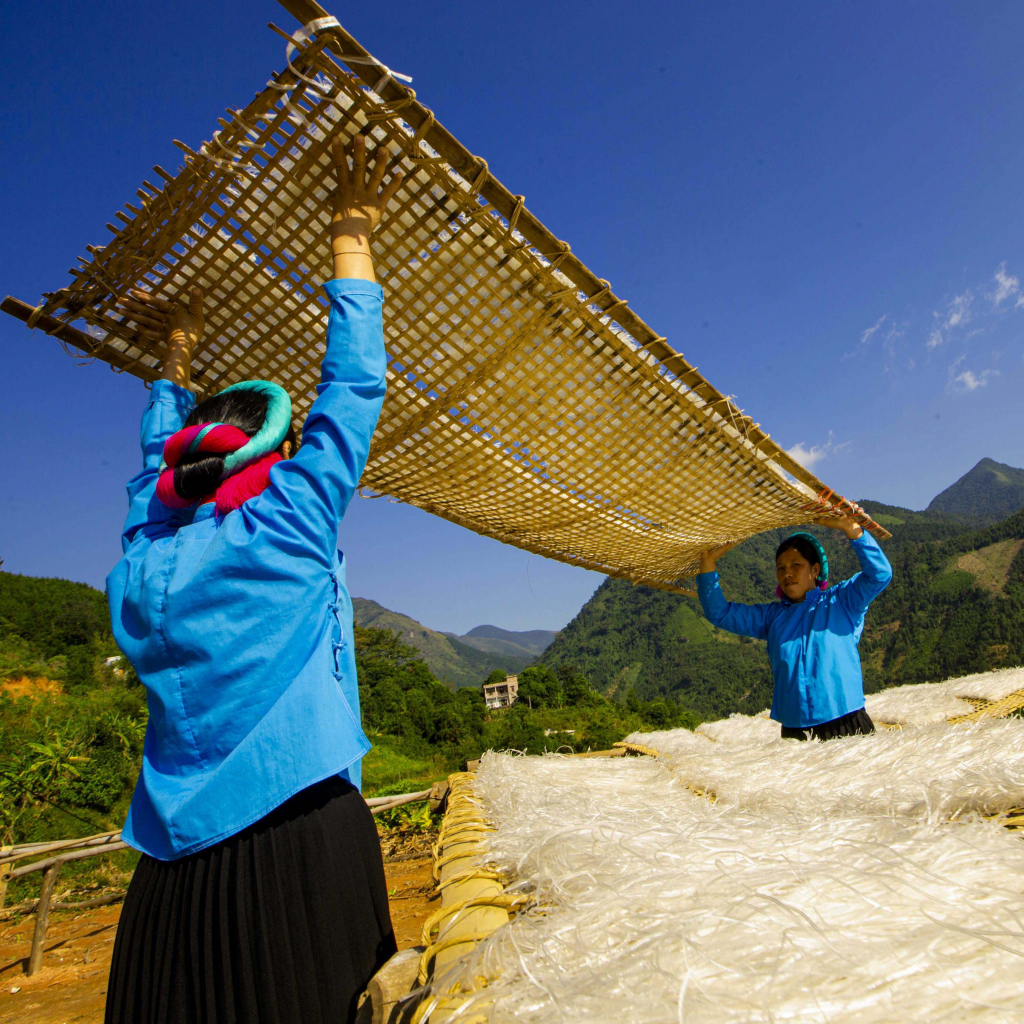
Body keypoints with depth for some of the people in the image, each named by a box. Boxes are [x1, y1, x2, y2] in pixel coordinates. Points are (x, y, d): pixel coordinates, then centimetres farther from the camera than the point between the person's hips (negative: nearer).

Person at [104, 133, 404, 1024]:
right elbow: (353, 382, -2)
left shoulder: (144, 560, 5)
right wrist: (352, 234, 9)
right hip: (304, 834, -5)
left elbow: (155, 468, 26)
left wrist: (178, 358, 37)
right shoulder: (289, 526, -8)